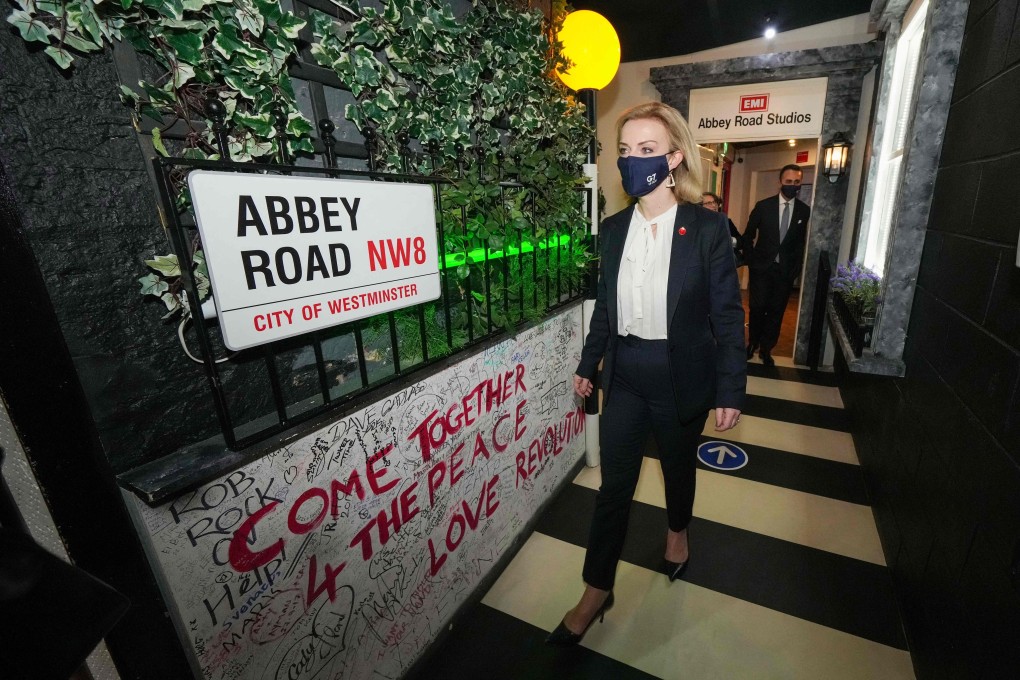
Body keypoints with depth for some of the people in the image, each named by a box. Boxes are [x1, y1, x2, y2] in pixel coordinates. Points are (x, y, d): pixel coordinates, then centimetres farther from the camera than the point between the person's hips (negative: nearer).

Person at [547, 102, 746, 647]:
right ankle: (597, 591, 25)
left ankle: (677, 531, 54)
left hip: (682, 378, -2)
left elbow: (728, 315, -7)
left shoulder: (707, 228, -10)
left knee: (678, 467, 21)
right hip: (625, 376, 3)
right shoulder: (614, 228, 0)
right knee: (613, 484, 9)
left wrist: (730, 390, -8)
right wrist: (588, 365, 11)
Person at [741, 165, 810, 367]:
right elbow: (748, 235, 4)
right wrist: (750, 261, -1)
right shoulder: (764, 205, -2)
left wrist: (796, 268, 0)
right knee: (757, 308, -1)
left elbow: (801, 242, 5)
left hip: (786, 270, 1)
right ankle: (753, 343, 21)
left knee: (776, 311, 5)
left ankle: (766, 349, 19)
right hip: (762, 267, -1)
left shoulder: (804, 210, 1)